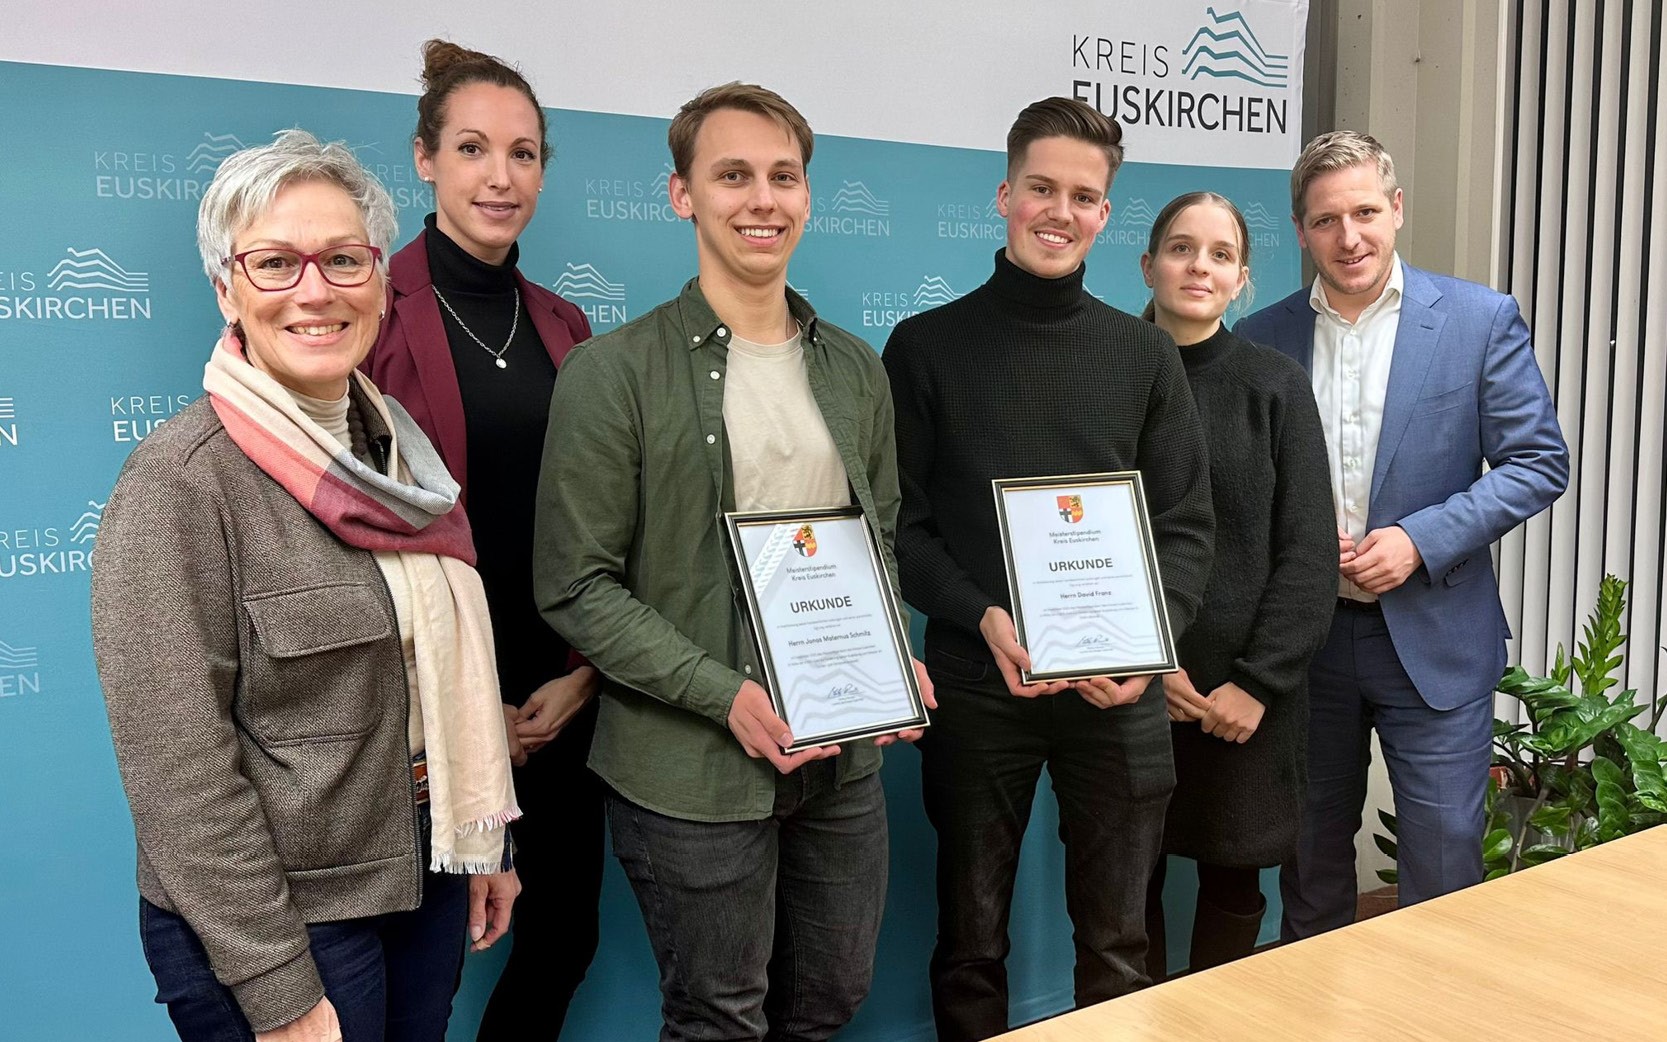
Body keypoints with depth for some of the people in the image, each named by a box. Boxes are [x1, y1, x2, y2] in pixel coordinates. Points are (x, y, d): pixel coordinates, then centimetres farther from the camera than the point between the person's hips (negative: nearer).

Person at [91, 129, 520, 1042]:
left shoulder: (397, 445, 4)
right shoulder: (181, 480, -17)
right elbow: (179, 766, -19)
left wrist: (487, 842, 12)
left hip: (427, 878, 6)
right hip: (287, 916, -6)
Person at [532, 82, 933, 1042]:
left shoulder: (856, 370, 8)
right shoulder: (615, 372, -9)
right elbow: (576, 588, -11)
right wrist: (727, 696, -19)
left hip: (846, 757, 5)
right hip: (694, 772, -5)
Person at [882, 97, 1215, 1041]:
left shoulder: (1145, 354, 7)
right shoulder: (927, 346, 1)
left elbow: (1187, 525, 5)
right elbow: (899, 523, -2)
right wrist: (983, 618, -17)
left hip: (1117, 691, 2)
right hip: (975, 686, -1)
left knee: (1118, 944, 13)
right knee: (972, 944, 12)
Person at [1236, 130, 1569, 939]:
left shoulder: (1480, 319, -3)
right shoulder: (1261, 339, 3)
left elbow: (1539, 463, -4)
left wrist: (1419, 540, -15)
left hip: (1433, 637, -2)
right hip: (1305, 638, 3)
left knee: (1443, 861, 2)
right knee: (1310, 860, 15)